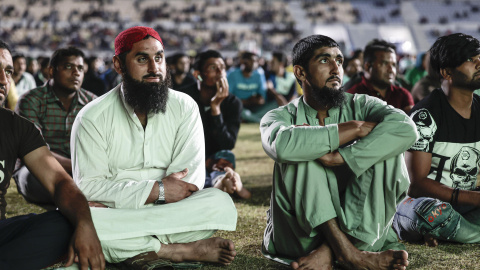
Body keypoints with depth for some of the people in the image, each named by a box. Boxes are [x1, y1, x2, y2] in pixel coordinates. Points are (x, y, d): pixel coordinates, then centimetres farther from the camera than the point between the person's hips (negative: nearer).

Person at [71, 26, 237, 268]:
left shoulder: (184, 107, 3)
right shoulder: (93, 117, -1)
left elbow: (190, 180, -8)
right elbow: (88, 186, -10)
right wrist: (157, 191, -19)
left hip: (170, 214, 1)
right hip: (113, 217, -1)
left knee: (220, 203, -26)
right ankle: (184, 251, -27)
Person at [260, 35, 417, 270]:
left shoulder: (360, 106, 5)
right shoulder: (281, 116, 2)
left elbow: (406, 129, -18)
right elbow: (282, 145, -26)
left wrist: (339, 157, -27)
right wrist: (355, 128, -19)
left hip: (358, 227, 1)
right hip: (301, 233, -1)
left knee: (386, 150, -18)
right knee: (300, 154, -22)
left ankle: (329, 251, -25)